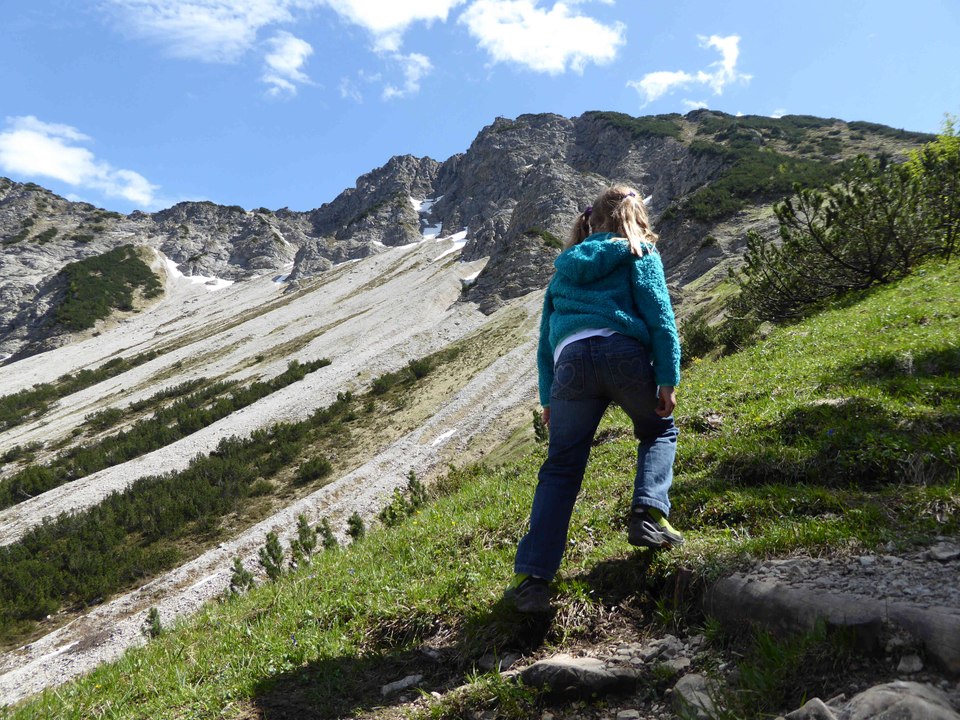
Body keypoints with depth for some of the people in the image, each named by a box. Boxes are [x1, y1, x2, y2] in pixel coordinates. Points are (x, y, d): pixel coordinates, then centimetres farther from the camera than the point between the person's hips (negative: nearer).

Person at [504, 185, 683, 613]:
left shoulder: (564, 268, 30)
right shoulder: (638, 253, 18)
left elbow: (546, 339, 25)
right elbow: (658, 315, 3)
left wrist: (548, 398, 24)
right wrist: (668, 378, 1)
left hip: (571, 362, 3)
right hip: (624, 353, -2)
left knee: (560, 470, 7)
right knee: (658, 431, 26)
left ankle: (532, 575, -2)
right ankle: (649, 514, 4)